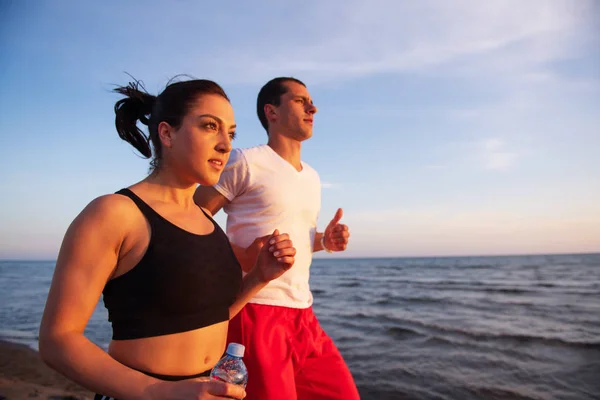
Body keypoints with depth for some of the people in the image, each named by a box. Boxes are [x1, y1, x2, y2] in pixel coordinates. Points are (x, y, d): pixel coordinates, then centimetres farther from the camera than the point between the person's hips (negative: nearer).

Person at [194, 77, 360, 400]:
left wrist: (324, 241, 4)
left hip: (303, 314, 8)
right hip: (257, 313, -7)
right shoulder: (247, 163, -8)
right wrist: (241, 257, -22)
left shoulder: (312, 177, 16)